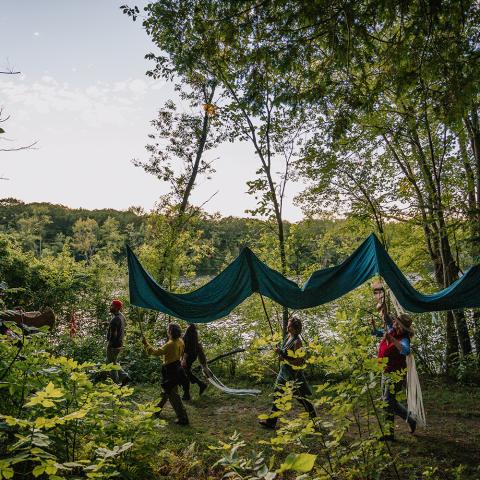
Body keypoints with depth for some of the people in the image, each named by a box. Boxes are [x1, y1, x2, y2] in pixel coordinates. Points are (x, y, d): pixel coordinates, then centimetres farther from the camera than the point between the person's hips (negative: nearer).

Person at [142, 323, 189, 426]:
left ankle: (183, 418, 2)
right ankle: (158, 408, 45)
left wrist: (145, 343, -22)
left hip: (171, 371, -9)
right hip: (176, 368, 9)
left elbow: (156, 352, -27)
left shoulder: (170, 344, -27)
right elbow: (181, 353, 14)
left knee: (173, 395, -1)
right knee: (166, 391, 26)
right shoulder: (180, 341, -1)